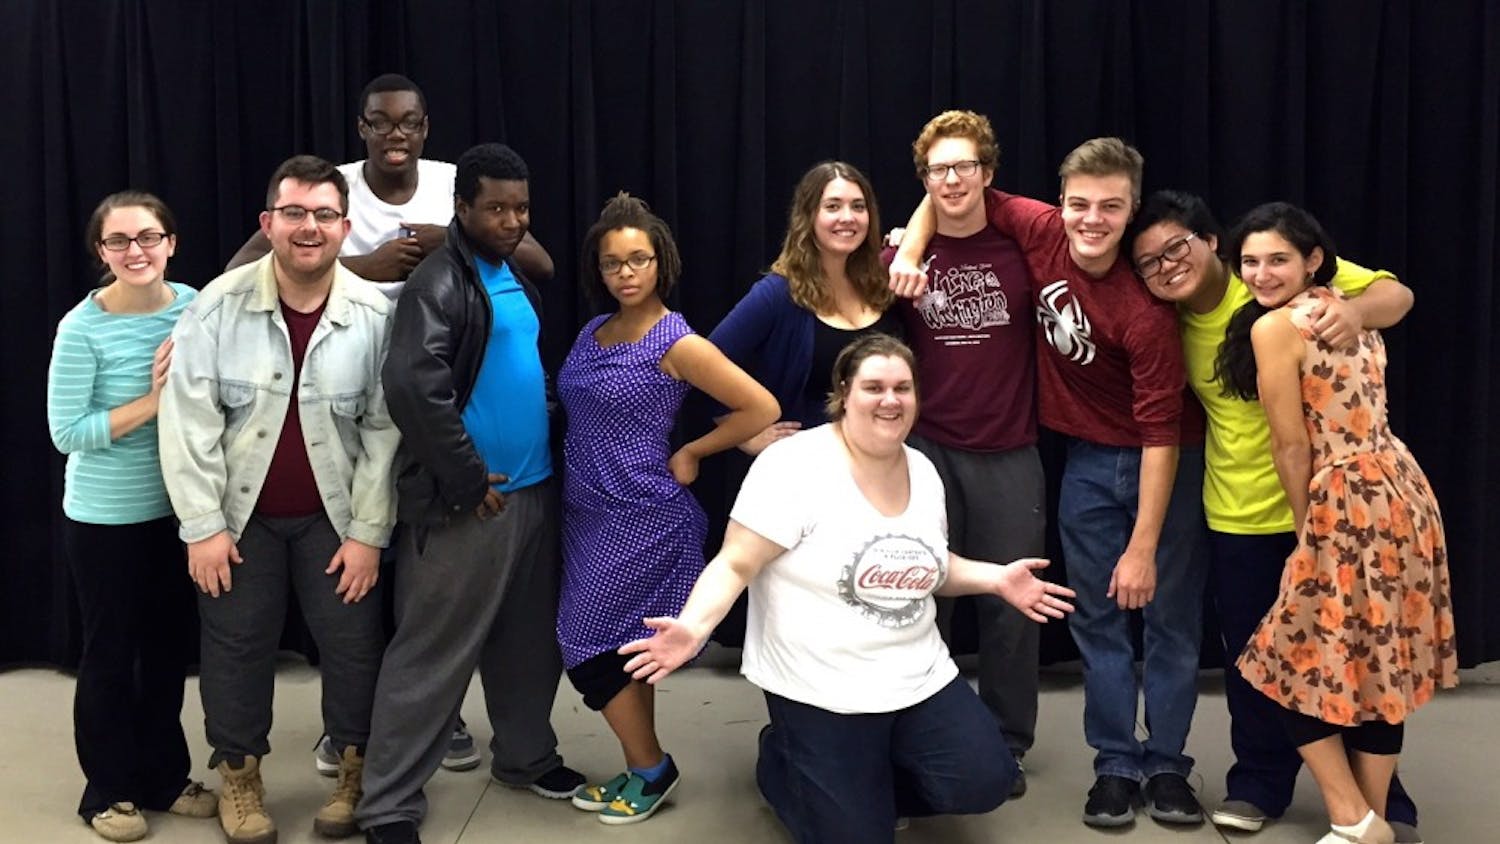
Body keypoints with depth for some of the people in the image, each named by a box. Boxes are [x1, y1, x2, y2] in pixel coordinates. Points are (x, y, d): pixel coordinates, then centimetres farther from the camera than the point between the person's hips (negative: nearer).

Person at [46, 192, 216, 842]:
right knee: (110, 654, 9)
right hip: (106, 519, -4)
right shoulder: (83, 328, -17)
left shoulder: (195, 306, -4)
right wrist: (154, 402, -22)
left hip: (178, 509, 4)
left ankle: (165, 777, 32)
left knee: (169, 646, 15)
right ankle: (108, 790, 26)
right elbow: (67, 431, -17)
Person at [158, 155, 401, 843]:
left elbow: (384, 429, -7)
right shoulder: (219, 305, -12)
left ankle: (355, 772, 26)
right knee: (236, 644, 9)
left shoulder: (373, 314, -10)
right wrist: (203, 525, -12)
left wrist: (368, 532, -8)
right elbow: (189, 419, -11)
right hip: (240, 512, 0)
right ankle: (239, 777, 29)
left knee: (354, 642, 5)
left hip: (335, 515, 0)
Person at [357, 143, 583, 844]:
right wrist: (468, 476, -20)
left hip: (534, 488, 8)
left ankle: (525, 755, 37)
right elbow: (412, 385, -25)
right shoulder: (439, 281, -13)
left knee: (529, 638, 19)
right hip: (466, 499, -8)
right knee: (433, 653, -1)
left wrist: (548, 451, 11)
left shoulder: (516, 278, 13)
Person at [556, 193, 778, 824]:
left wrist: (688, 455, -7)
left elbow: (761, 408, -13)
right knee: (619, 646, 12)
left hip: (640, 517, -7)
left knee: (590, 643, -3)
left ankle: (650, 769, 13)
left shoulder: (677, 343, -14)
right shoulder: (592, 333, 8)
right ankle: (641, 772, 25)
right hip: (585, 511, 7)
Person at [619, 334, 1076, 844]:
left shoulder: (923, 471, 6)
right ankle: (784, 761, 29)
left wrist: (996, 578, 7)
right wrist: (693, 626, -34)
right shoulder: (794, 466, -17)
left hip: (919, 679, 6)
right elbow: (734, 566, -18)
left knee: (984, 782, -4)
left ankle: (867, 784, 23)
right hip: (821, 691, -6)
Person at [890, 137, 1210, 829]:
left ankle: (1166, 765, 20)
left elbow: (1160, 433, -25)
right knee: (1097, 617, 8)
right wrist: (910, 250, -15)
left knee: (1170, 614, 6)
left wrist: (1143, 548, -24)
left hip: (1164, 463, -4)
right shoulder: (1042, 233, -14)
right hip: (1089, 460, 5)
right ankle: (1116, 765, 18)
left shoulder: (1146, 311, -27)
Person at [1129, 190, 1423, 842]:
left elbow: (1397, 294, -10)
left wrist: (1355, 309, -33)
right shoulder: (1172, 328, -1)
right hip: (1240, 515, 3)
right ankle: (1261, 782, 33)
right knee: (1252, 654, 12)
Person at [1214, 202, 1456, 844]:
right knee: (1379, 662, 15)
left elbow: (1292, 445, -10)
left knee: (1299, 664, 5)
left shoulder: (1273, 327, -12)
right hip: (1403, 492, 9)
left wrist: (1306, 526, 1)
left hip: (1349, 503, -9)